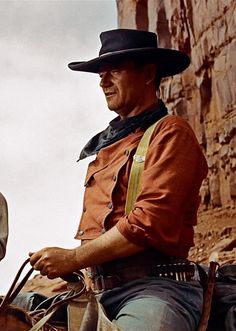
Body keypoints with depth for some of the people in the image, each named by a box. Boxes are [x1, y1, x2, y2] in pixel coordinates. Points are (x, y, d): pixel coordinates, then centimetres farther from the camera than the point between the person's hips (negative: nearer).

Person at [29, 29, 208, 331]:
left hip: (155, 287, -7)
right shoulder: (105, 145, 19)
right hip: (103, 293, 8)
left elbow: (152, 222, -14)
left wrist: (73, 258, -10)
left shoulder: (170, 133, -3)